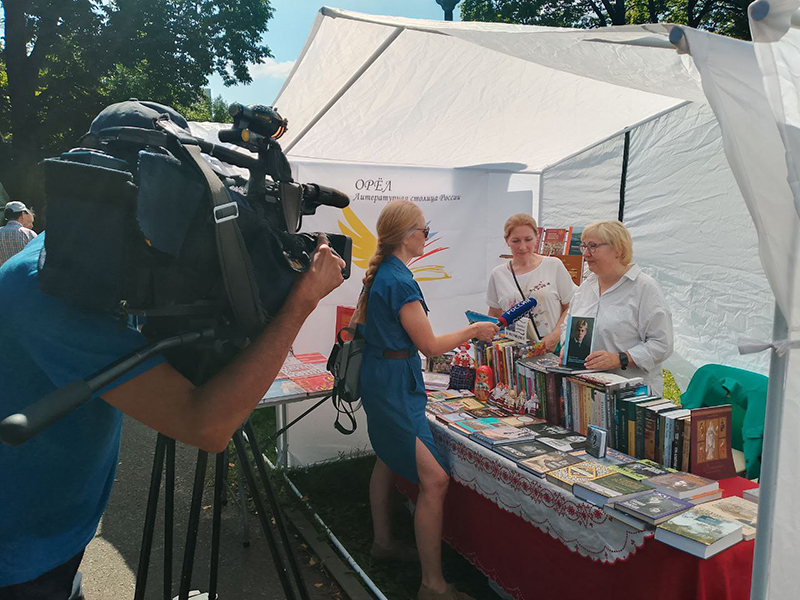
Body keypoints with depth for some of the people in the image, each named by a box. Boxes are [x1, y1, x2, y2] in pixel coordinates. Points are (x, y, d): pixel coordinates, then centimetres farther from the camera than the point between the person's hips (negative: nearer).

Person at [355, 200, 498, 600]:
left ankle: (383, 542, 41)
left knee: (388, 458, 24)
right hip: (396, 383, -11)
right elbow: (430, 346, -17)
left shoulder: (378, 273, 9)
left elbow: (360, 322, 21)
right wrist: (473, 331, -5)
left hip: (379, 377, 11)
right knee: (435, 479, -9)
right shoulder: (400, 281, -21)